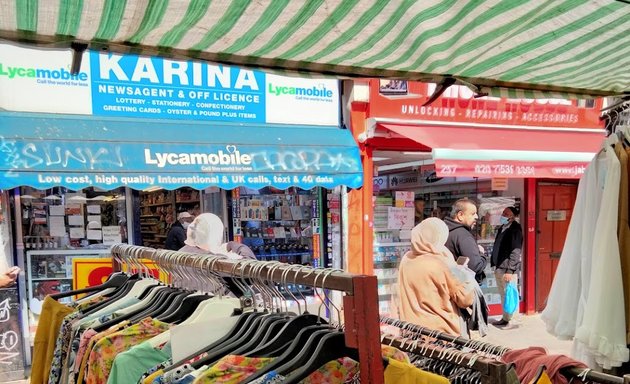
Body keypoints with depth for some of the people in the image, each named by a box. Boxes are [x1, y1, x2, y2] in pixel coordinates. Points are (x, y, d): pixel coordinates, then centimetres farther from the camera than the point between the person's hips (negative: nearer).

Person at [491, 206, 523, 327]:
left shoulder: (515, 229, -10)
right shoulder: (502, 228, 14)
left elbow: (516, 251, -17)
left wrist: (509, 271, -21)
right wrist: (495, 265, 13)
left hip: (507, 269, -8)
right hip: (499, 268, 8)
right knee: (503, 295, 15)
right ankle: (505, 318, 24)